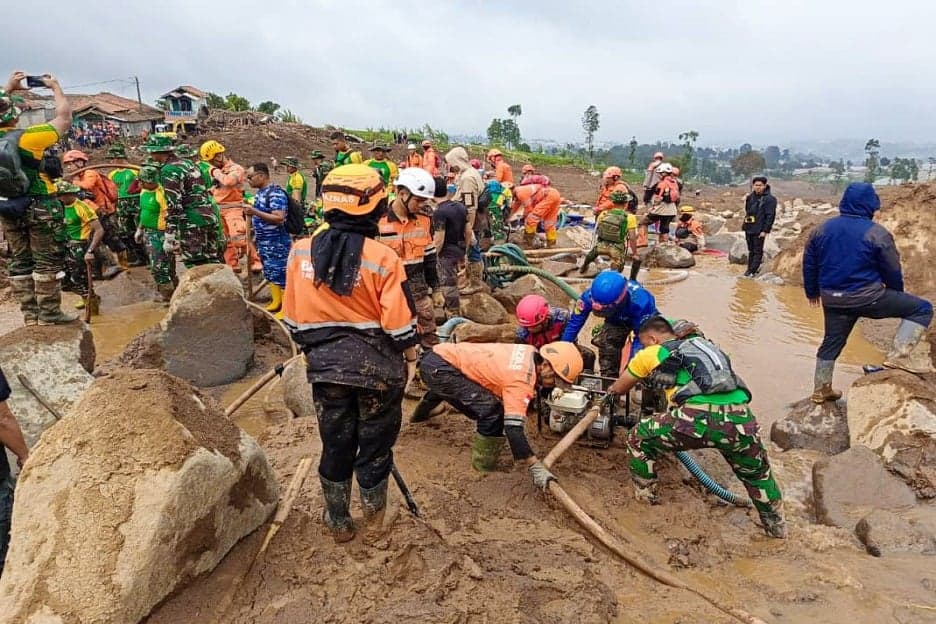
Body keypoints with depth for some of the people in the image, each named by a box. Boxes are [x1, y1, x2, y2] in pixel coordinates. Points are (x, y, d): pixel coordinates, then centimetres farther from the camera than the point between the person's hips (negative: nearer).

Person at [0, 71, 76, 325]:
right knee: (48, 261, 2)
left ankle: (30, 314, 17)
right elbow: (64, 118, -8)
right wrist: (56, 87, 5)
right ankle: (49, 313, 4)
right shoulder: (28, 137, -19)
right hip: (40, 208, -6)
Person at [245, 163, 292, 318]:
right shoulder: (260, 192, 10)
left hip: (277, 242, -9)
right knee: (270, 273, 17)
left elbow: (279, 219, -27)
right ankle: (276, 302, 29)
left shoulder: (275, 193, -18)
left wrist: (255, 212, -29)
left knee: (281, 274, -4)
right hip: (263, 242, 9)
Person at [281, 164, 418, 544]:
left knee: (335, 445, 18)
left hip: (325, 365, 3)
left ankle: (338, 523, 33)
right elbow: (400, 321, -14)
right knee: (375, 446, 15)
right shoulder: (382, 258, -16)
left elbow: (293, 316, 2)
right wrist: (410, 358, 2)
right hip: (376, 364, -3)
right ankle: (373, 521, 31)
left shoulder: (302, 252, -5)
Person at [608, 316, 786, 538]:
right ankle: (776, 527, 44)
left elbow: (618, 389, 34)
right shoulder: (704, 345, 32)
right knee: (758, 474, 34)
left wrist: (611, 389, 57)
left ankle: (645, 499, 31)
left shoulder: (651, 353, 19)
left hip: (698, 416, -5)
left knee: (638, 439, 20)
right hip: (740, 418, 5)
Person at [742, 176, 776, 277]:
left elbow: (770, 216, -13)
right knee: (751, 250, 14)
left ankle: (752, 271, 2)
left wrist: (765, 230, -16)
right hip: (749, 228, 6)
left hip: (759, 230, -6)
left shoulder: (769, 199, -9)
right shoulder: (751, 197, 9)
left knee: (758, 251, 1)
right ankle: (750, 268, 22)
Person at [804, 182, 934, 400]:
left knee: (832, 342, 20)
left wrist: (812, 291, 24)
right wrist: (897, 292, 17)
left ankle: (821, 389, 26)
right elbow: (892, 270, -2)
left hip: (832, 298, 6)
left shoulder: (822, 229, 4)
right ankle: (900, 353, -9)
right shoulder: (877, 233, -11)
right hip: (866, 297, -6)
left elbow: (809, 264, 11)